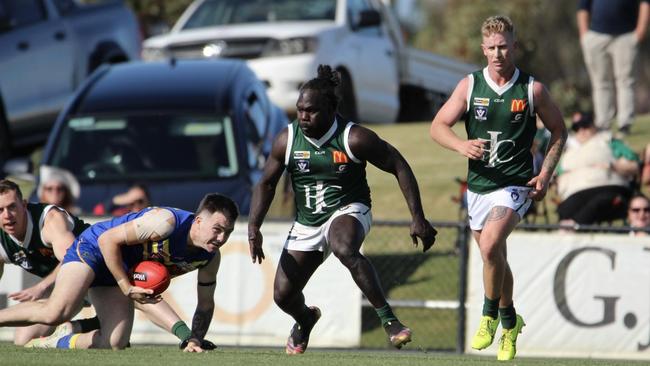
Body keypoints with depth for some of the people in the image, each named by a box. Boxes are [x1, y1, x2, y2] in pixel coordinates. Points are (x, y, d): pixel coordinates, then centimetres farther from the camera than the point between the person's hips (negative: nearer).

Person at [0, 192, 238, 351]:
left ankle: (48, 344, 8)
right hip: (94, 247, -7)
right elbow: (108, 239, -25)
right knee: (56, 313, -29)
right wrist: (126, 287, -24)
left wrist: (194, 340, -10)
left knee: (115, 343, -8)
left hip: (122, 271, 7)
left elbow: (205, 305, 6)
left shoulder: (211, 257, -9)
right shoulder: (166, 222, -32)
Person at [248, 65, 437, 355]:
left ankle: (388, 320, -35)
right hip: (306, 223, 5)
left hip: (348, 211, -5)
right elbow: (266, 184, 5)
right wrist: (254, 228, -7)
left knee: (344, 248, -41)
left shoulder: (354, 139, -20)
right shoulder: (287, 140, -9)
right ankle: (305, 319, 44)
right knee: (283, 296, 4)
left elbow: (399, 168, -12)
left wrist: (418, 219, -15)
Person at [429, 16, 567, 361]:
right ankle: (510, 321, 37)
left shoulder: (533, 90, -4)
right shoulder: (470, 85, -1)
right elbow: (437, 126, -2)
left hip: (516, 186, -4)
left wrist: (545, 173, -3)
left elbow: (558, 130, 9)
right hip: (478, 186, 4)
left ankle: (490, 315, -6)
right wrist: (461, 145, -22)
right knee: (495, 257, 16)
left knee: (490, 246, -26)